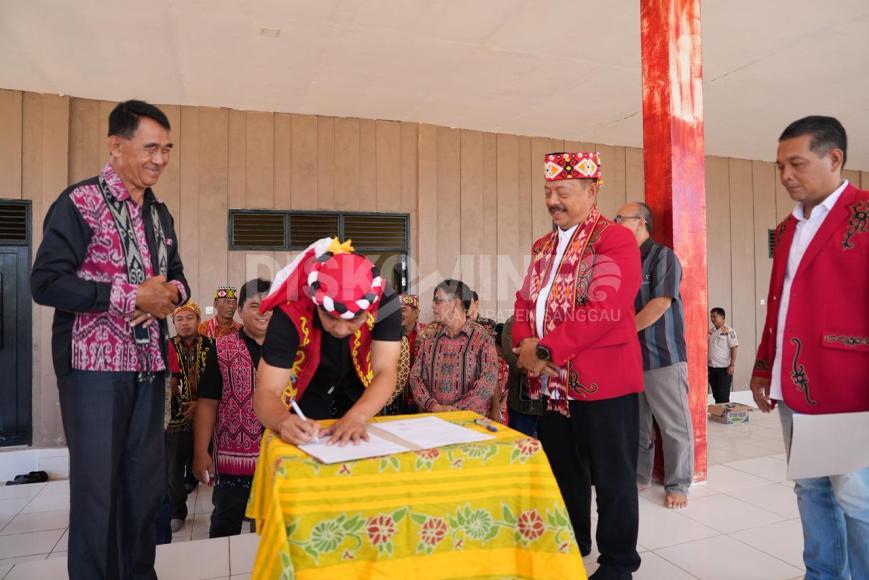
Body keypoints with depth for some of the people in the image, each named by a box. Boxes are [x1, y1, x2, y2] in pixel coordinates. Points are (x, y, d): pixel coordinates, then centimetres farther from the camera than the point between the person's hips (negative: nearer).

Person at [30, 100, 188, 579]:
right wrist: (131, 297, -18)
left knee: (147, 481, 12)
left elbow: (175, 275, 21)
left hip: (148, 363, 6)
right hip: (94, 363, -6)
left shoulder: (160, 213, 13)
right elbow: (46, 283, -15)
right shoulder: (79, 203, -8)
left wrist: (171, 293, -3)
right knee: (96, 483, 3)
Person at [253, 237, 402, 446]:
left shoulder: (383, 301, -30)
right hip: (307, 396, -2)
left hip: (359, 397, 2)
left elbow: (386, 372, -32)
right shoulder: (290, 313, -33)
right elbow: (266, 392, -34)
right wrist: (284, 421, -56)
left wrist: (357, 417, -51)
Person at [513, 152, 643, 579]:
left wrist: (547, 349, -21)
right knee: (563, 472, 19)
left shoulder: (614, 239, -11)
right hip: (552, 382, 8)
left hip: (602, 380, -7)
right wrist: (525, 345, -5)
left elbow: (604, 310, -21)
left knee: (611, 477, 7)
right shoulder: (543, 247, 14)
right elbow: (525, 301, 15)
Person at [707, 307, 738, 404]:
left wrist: (732, 365, -15)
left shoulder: (729, 331, -7)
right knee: (715, 394, 11)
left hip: (724, 368, -6)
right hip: (711, 367, 6)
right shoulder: (710, 331, 10)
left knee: (723, 395, -2)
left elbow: (734, 348, -10)